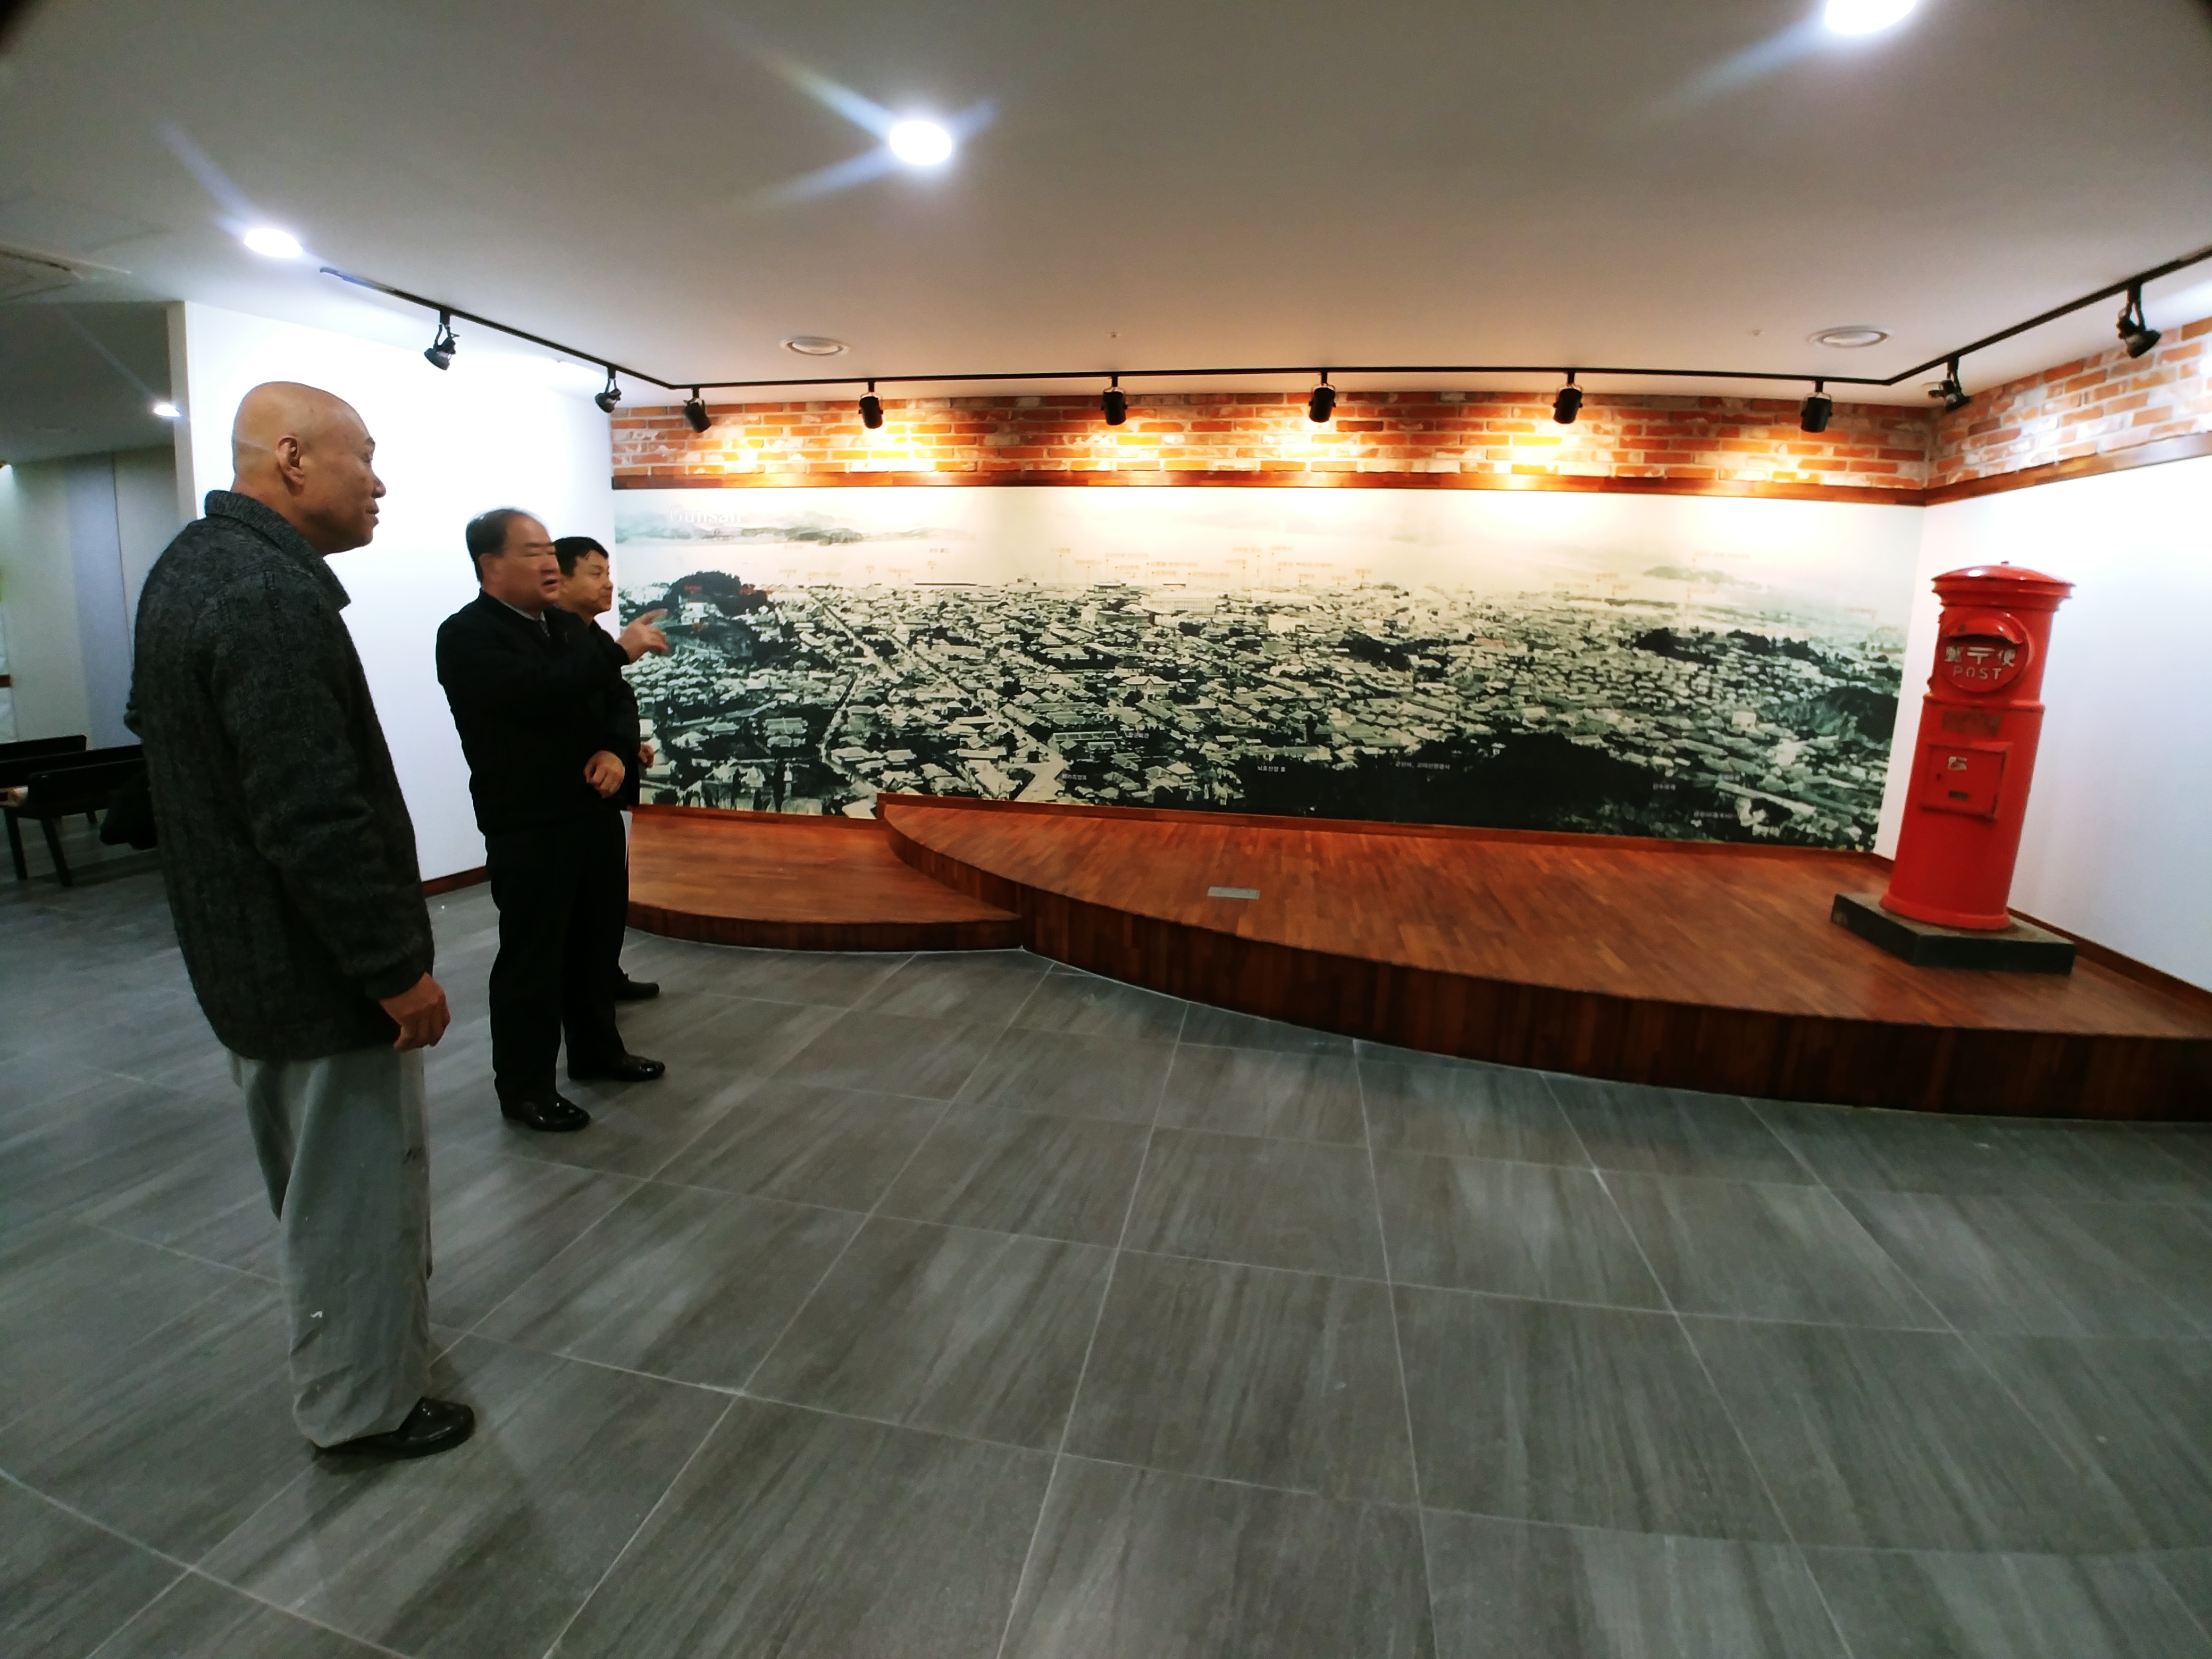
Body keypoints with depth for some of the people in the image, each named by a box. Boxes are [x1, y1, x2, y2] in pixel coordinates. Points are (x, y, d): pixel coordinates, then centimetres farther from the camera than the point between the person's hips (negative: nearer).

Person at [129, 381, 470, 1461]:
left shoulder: (191, 565, 9)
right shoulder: (271, 596, -25)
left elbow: (158, 728, 20)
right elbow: (317, 818, -30)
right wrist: (398, 967, -21)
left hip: (241, 942, 11)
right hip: (314, 962, -11)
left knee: (318, 1176, 25)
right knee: (355, 1182, 7)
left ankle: (360, 1341, 46)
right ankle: (360, 1405, 25)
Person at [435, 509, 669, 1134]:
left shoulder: (570, 626, 11)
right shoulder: (466, 635, -11)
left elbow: (609, 702, 13)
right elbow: (533, 691, -29)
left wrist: (615, 753, -8)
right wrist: (618, 651, -25)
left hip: (593, 813, 7)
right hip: (526, 827, -7)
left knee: (596, 942, 17)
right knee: (532, 958, 1)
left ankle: (596, 1049, 34)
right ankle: (525, 1086, 15)